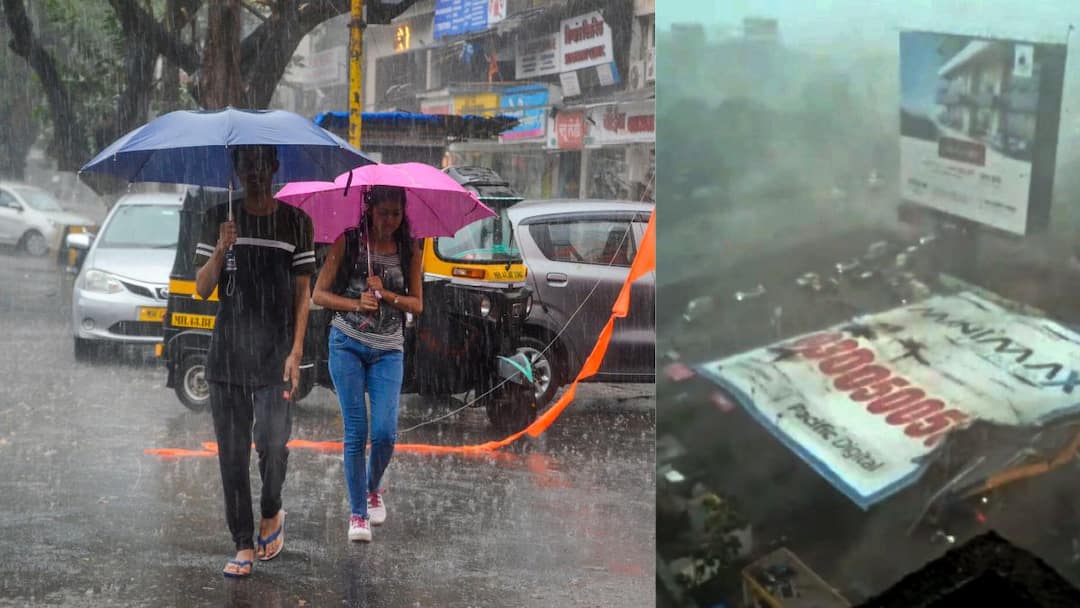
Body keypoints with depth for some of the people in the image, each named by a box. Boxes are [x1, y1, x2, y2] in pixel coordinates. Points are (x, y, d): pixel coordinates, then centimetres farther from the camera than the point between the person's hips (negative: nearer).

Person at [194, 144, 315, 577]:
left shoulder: (296, 222, 4)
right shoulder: (219, 219, 8)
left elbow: (302, 291, 3)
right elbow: (202, 289, 4)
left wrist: (296, 352, -7)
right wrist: (221, 250, -15)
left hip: (276, 353, -2)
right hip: (227, 352, 2)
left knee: (271, 444, -12)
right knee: (232, 453, 3)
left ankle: (272, 514, 18)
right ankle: (244, 546, 13)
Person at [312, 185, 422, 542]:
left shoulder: (409, 251, 6)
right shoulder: (347, 243, 0)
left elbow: (417, 304, 7)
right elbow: (319, 294, 0)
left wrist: (386, 294, -11)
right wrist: (357, 304, -15)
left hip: (389, 351, 1)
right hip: (347, 344, -1)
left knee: (385, 433, -8)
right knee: (356, 433, -4)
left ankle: (373, 489, 23)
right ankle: (357, 513, 8)